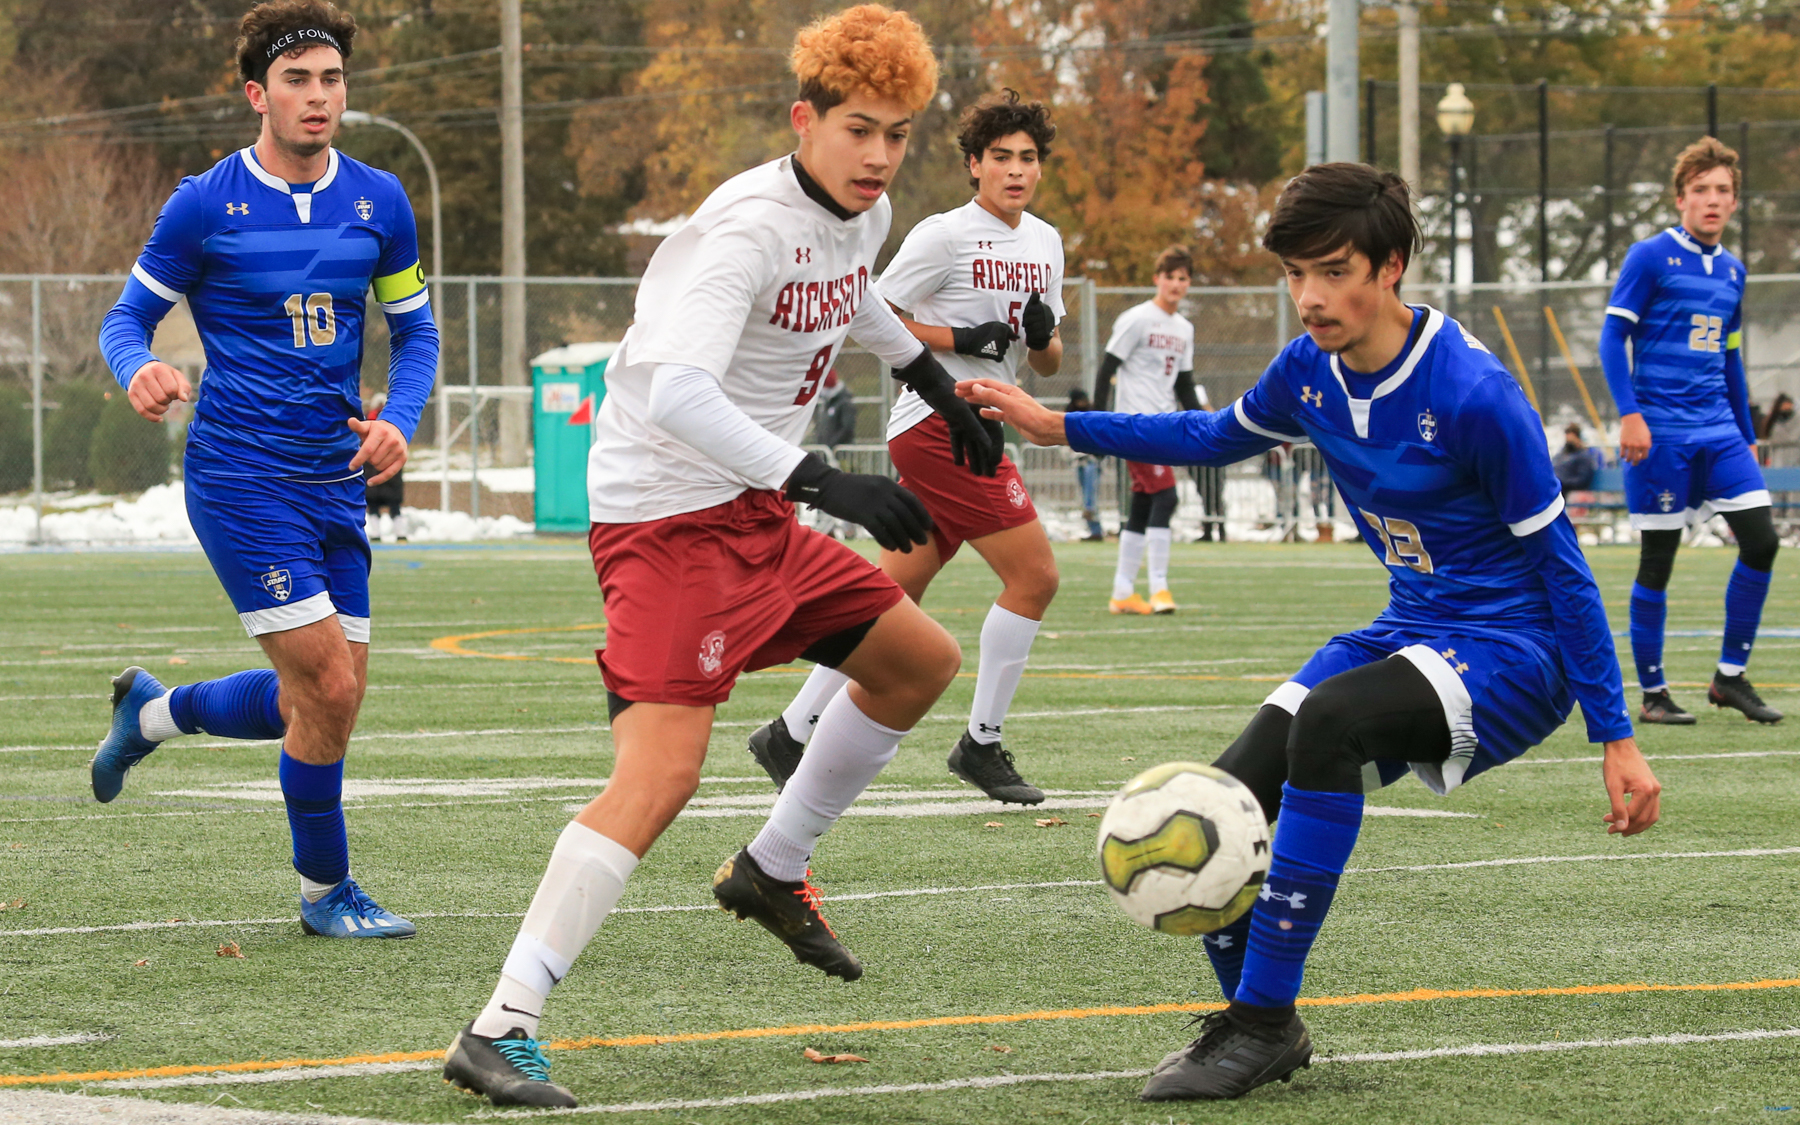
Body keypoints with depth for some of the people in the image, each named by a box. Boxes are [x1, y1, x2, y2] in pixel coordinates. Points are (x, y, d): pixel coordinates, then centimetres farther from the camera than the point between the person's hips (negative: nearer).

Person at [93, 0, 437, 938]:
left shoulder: (379, 203, 5)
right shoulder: (204, 206, -6)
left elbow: (415, 328, 15)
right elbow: (130, 313, 2)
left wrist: (399, 420, -3)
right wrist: (138, 369, -21)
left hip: (335, 480, 6)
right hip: (240, 478, -6)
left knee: (325, 699, 8)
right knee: (327, 687, -12)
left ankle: (152, 711, 35)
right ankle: (325, 890, 8)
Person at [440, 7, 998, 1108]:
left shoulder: (865, 215, 6)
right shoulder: (747, 227, -23)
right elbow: (673, 393, -36)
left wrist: (937, 383, 40)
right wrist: (824, 481, -40)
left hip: (756, 514, 10)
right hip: (667, 513, -10)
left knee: (922, 661, 19)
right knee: (661, 773, -22)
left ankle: (774, 872, 33)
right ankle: (500, 1030, -24)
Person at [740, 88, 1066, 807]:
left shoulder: (1045, 242, 15)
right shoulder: (944, 236, -8)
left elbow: (1047, 363, 21)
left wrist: (1042, 337, -2)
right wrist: (961, 339, -16)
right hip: (938, 423, -8)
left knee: (892, 594, 6)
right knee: (1034, 574, -11)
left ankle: (792, 734, 10)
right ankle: (981, 743, -3)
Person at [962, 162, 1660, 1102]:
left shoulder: (1471, 393, -23)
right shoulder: (1311, 370, -2)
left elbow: (1560, 566, -17)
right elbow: (1219, 437, 21)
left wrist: (1616, 740, -15)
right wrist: (1057, 428, 15)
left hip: (1512, 655, -7)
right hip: (1411, 630, 8)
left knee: (1327, 722, -35)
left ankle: (1261, 1021, -27)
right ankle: (1261, 1025, 17)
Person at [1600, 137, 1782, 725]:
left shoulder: (1731, 269, 14)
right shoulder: (1649, 257, -5)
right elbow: (1613, 338, -7)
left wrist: (1746, 434, 22)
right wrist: (1629, 414, -17)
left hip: (1718, 431, 6)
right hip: (1661, 433, -6)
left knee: (1761, 539, -5)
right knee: (1657, 560, -1)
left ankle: (1730, 676, 7)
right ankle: (1653, 693, 8)